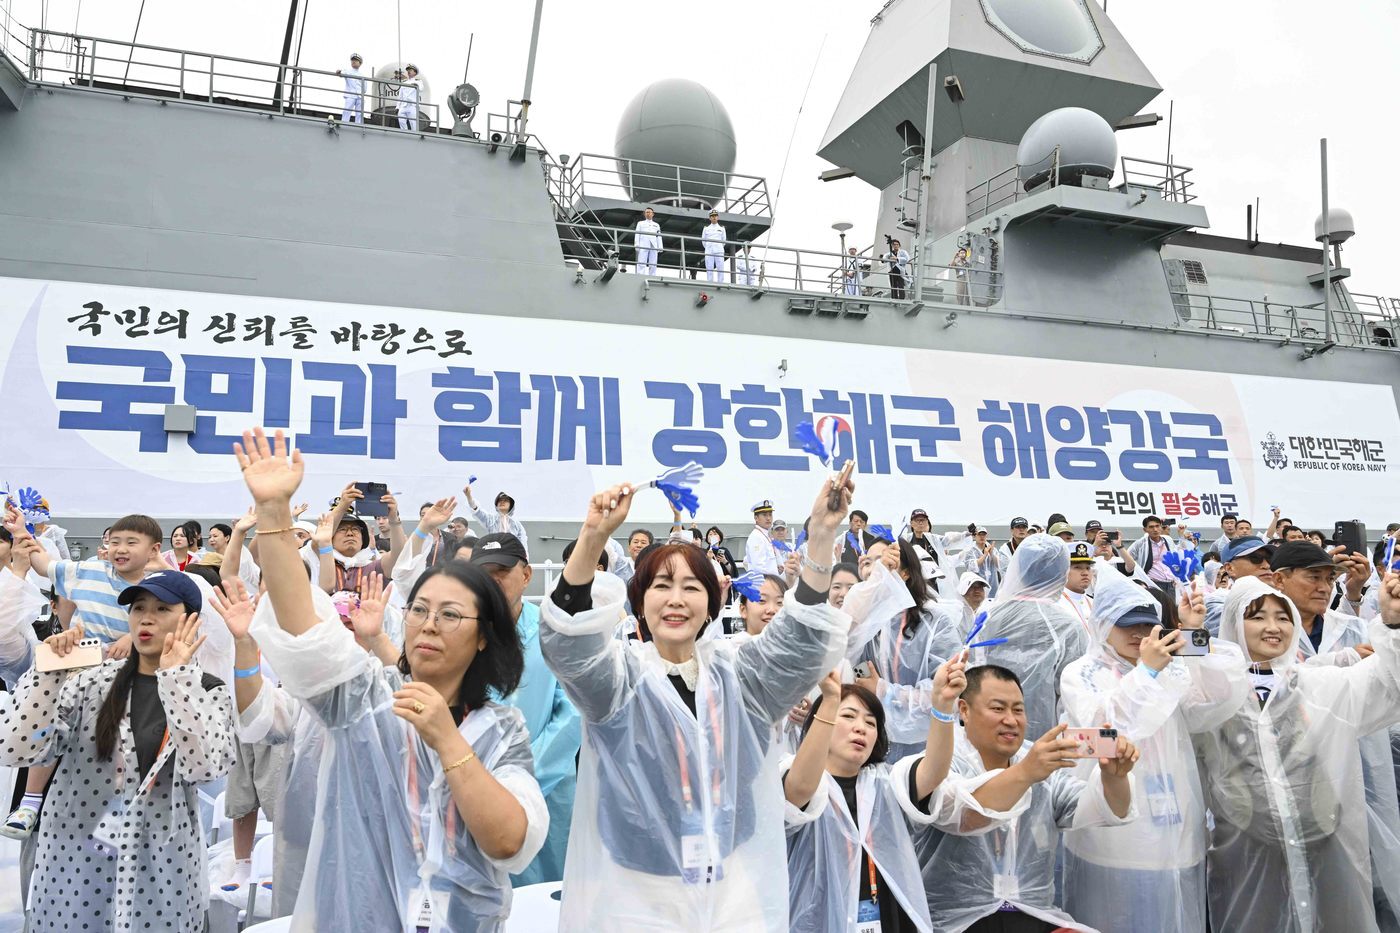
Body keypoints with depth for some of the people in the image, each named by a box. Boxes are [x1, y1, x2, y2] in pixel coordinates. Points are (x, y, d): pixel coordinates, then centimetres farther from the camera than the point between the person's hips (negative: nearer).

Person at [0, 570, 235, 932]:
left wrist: (175, 677, -23)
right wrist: (49, 670, -18)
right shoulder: (93, 681, 0)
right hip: (74, 865, 1)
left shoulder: (209, 693, -4)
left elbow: (202, 768, -21)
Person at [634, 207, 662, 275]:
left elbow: (659, 236, 17)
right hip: (643, 245, -2)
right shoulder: (640, 223, 25)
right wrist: (636, 244, -3)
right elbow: (637, 234, 14)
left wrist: (660, 247, 2)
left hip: (653, 245, 2)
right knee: (641, 263, -15)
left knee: (653, 264, -9)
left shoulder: (656, 225, 28)